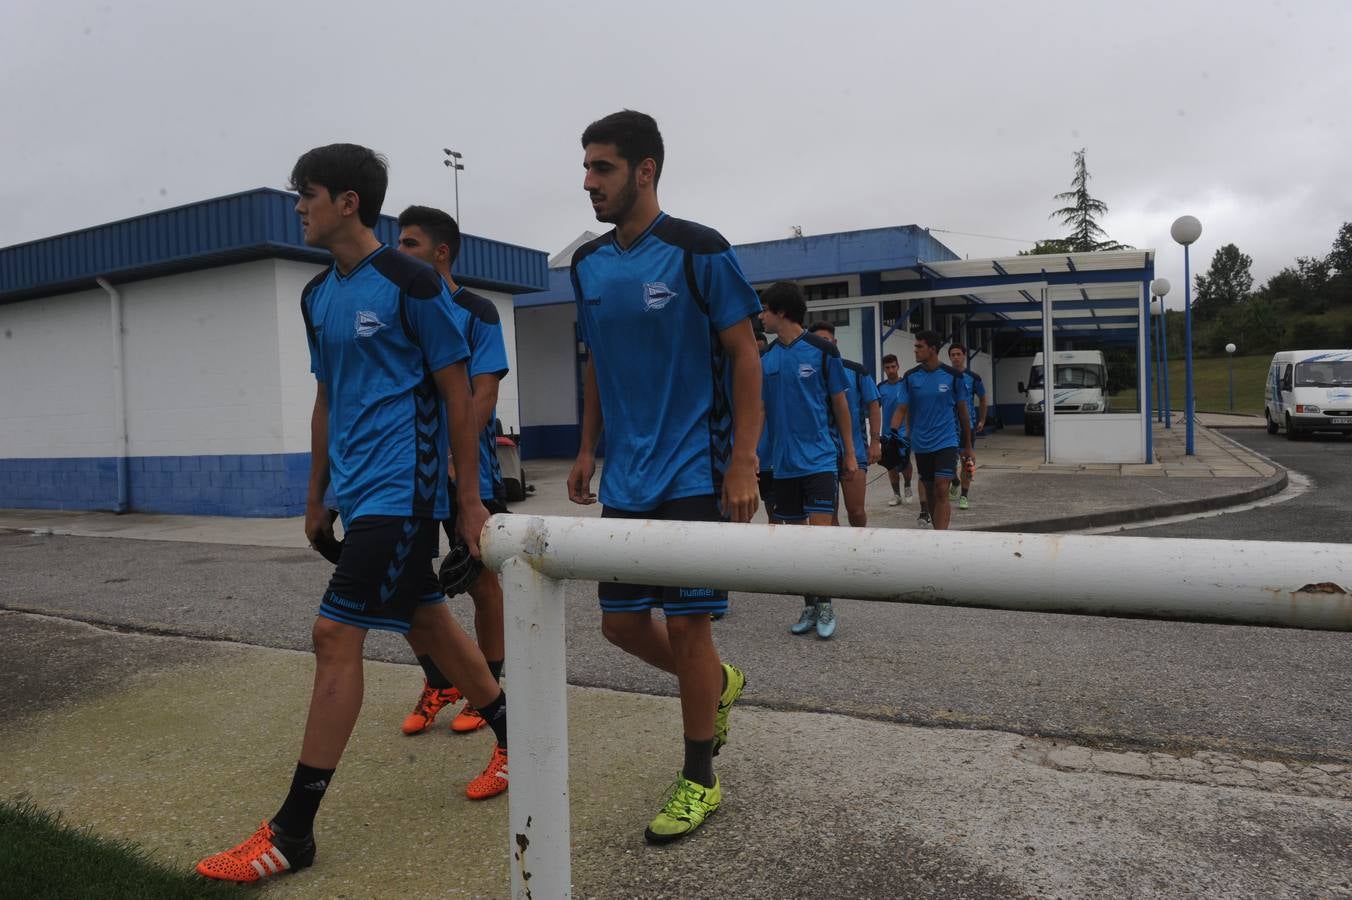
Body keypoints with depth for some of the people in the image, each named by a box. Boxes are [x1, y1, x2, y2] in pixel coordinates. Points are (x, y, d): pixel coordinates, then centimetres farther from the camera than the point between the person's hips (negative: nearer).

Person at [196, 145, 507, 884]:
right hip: (357, 489, 8)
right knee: (430, 622, 14)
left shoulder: (411, 284, -10)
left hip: (400, 488, -8)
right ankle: (514, 744, 32)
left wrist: (470, 501, -10)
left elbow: (457, 394, -9)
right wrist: (316, 497, 19)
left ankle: (292, 831, 3)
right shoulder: (316, 295, 13)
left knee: (335, 634, -9)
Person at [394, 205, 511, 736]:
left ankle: (488, 687, 21)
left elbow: (483, 395, -12)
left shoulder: (476, 313, -5)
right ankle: (439, 682, 24)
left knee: (480, 580, 5)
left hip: (468, 473, -5)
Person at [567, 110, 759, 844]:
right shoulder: (589, 265, 9)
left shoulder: (698, 252, -9)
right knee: (621, 622, 8)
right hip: (627, 480, 6)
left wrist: (743, 461, -14)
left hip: (695, 473, -6)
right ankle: (718, 684, 38)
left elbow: (744, 355, -8)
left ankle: (699, 780, 19)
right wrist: (588, 449, 13)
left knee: (686, 622, -2)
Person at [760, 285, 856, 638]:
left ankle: (825, 604, 9)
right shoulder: (766, 357, 7)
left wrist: (850, 454, 0)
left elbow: (840, 404, 0)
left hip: (820, 457, -4)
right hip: (784, 462, 5)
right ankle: (810, 605, 20)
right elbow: (761, 409, 11)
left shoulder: (822, 350, -5)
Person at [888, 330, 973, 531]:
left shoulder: (952, 376, -3)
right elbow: (901, 409, 1)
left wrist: (968, 447, 9)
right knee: (930, 492, 12)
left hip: (946, 441, -3)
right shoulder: (910, 377, 2)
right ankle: (940, 533, 29)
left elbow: (963, 412, 5)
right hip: (920, 444, 3)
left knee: (941, 491, -14)